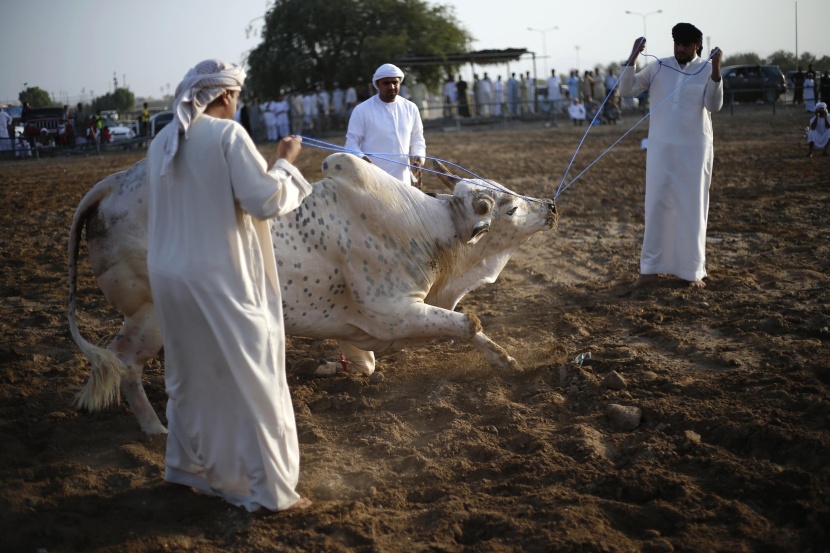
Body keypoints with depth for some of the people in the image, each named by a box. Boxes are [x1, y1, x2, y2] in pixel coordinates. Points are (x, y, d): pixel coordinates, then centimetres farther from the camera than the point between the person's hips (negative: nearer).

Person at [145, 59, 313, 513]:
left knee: (190, 374, 22)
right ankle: (266, 489, 8)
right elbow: (265, 200, -18)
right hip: (222, 279, -7)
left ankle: (188, 466, 35)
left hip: (169, 275, 7)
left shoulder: (162, 142, 7)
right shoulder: (227, 134, -13)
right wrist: (285, 162, -2)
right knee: (249, 381, 2)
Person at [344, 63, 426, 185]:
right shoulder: (362, 110, -3)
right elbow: (352, 142, -2)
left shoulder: (410, 108, 9)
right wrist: (360, 157, -23)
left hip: (402, 181, 4)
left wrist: (419, 155, -1)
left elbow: (417, 138, 20)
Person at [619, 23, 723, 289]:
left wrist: (716, 69, -27)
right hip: (661, 148, 1)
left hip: (694, 150, -1)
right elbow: (627, 89, -3)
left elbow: (713, 105, -16)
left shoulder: (707, 70, -3)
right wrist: (633, 57, -14)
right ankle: (650, 268, 10)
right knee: (656, 206, 3)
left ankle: (693, 270, 15)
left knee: (692, 208, 5)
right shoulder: (659, 67, 1)